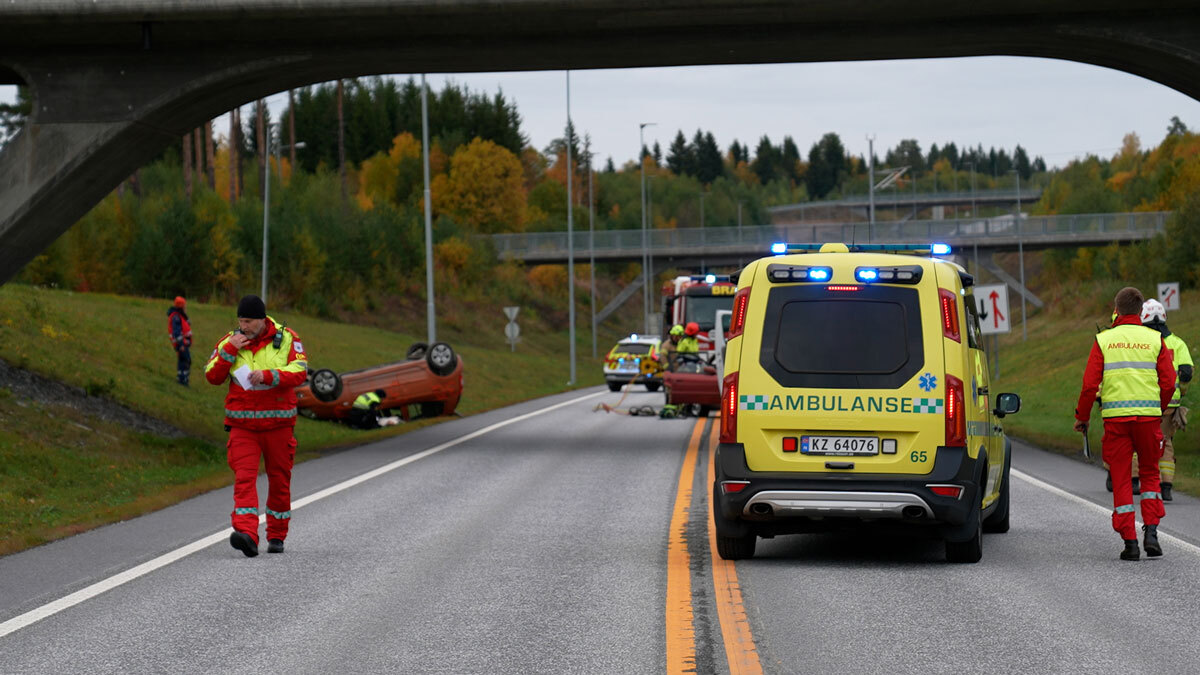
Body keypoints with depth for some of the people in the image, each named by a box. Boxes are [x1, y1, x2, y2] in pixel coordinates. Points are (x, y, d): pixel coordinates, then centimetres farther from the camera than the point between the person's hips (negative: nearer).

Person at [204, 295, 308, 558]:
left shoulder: (287, 338, -2)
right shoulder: (230, 341, 5)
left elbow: (300, 373, -12)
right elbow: (212, 377, 2)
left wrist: (268, 376, -25)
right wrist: (230, 350, -10)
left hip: (278, 423, 0)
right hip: (242, 424, 0)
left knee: (279, 479, 9)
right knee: (244, 477, -15)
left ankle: (277, 535, 24)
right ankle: (247, 534, -27)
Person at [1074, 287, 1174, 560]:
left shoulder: (1104, 340, 3)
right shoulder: (1155, 339, 5)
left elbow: (1090, 384, -2)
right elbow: (1168, 382, 2)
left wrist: (1082, 417, 11)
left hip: (1115, 416, -1)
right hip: (1148, 414, 1)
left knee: (1121, 479, 5)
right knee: (1149, 473, 15)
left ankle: (1130, 542, 2)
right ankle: (1151, 531, 1)